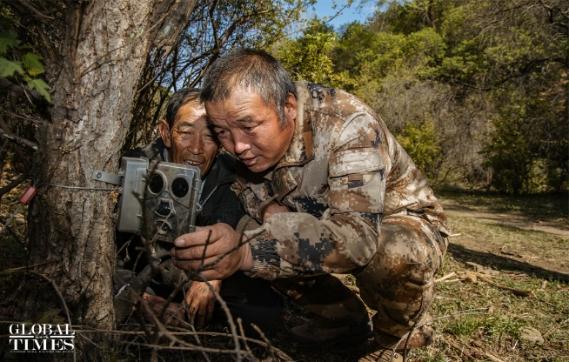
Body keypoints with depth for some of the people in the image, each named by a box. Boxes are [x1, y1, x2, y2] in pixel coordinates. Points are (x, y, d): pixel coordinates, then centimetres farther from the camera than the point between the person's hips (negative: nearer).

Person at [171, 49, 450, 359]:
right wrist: (267, 206, -24)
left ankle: (399, 334, -2)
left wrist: (246, 251, -57)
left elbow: (356, 235, -44)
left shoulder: (349, 125, -33)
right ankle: (341, 314, 7)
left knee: (395, 256, -38)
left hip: (402, 222, -5)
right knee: (251, 237, -14)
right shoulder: (244, 136, -14)